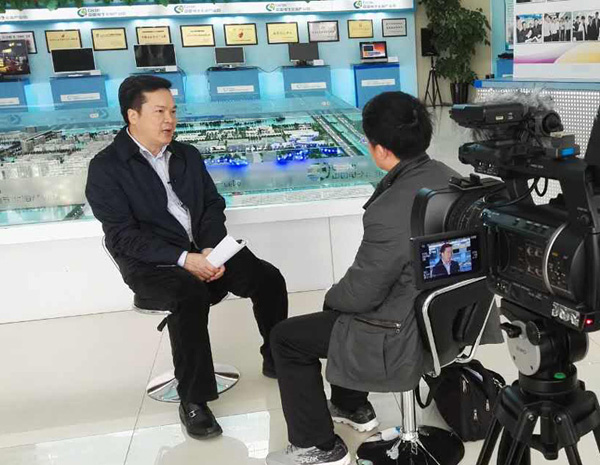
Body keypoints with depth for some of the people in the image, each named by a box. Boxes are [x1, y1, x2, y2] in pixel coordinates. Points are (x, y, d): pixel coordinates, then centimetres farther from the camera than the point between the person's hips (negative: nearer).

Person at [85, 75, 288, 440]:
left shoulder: (187, 155, 13)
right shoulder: (106, 168, -6)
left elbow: (213, 206, 10)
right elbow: (123, 236, -14)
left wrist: (211, 249, -11)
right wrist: (183, 259, -23)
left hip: (204, 250, 5)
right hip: (152, 263, -5)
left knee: (268, 278, -13)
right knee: (191, 296, -36)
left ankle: (276, 360, 10)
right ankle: (193, 399, -19)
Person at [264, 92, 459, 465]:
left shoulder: (390, 211, -32)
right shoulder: (445, 175, -4)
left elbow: (362, 292, -21)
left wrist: (332, 297, 2)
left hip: (405, 338, -9)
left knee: (287, 337, 7)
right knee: (343, 303, 30)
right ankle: (353, 407, 43)